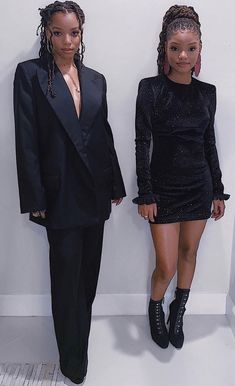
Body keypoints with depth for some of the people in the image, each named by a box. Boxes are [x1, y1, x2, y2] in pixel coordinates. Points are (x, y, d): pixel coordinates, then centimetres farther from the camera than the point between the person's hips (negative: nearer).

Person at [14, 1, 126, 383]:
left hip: (96, 190, 5)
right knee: (67, 276, 3)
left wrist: (116, 184, 11)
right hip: (61, 192, -5)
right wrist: (35, 198, -13)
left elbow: (105, 135, 12)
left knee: (89, 270, 16)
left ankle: (79, 336, 40)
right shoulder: (30, 73, -3)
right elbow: (27, 140, -9)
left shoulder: (96, 79, 11)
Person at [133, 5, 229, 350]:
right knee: (166, 266, -1)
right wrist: (145, 195, -11)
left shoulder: (207, 92, 5)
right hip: (164, 187, -4)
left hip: (199, 186, 4)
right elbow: (142, 144, -9)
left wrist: (218, 191, 10)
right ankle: (155, 308, 32)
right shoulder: (151, 88, -7)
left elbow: (209, 144, 10)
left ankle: (178, 313, 36)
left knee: (189, 253, 14)